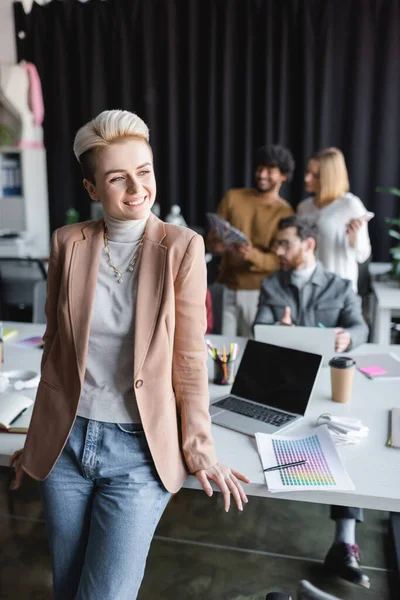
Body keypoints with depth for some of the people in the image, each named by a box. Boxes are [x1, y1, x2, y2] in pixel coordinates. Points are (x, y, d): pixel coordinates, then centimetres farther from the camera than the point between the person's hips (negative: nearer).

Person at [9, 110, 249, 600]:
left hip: (139, 449, -3)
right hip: (65, 443, 4)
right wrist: (39, 437, 14)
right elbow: (55, 346, 7)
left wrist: (199, 448, -2)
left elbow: (190, 360, -6)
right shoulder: (68, 243, -2)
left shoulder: (182, 247, -10)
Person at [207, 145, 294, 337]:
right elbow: (211, 238, 5)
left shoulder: (285, 213, -2)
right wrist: (218, 246, -19)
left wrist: (253, 255, -28)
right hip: (227, 289, 2)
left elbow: (281, 261, -9)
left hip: (260, 292, -2)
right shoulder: (233, 197, 4)